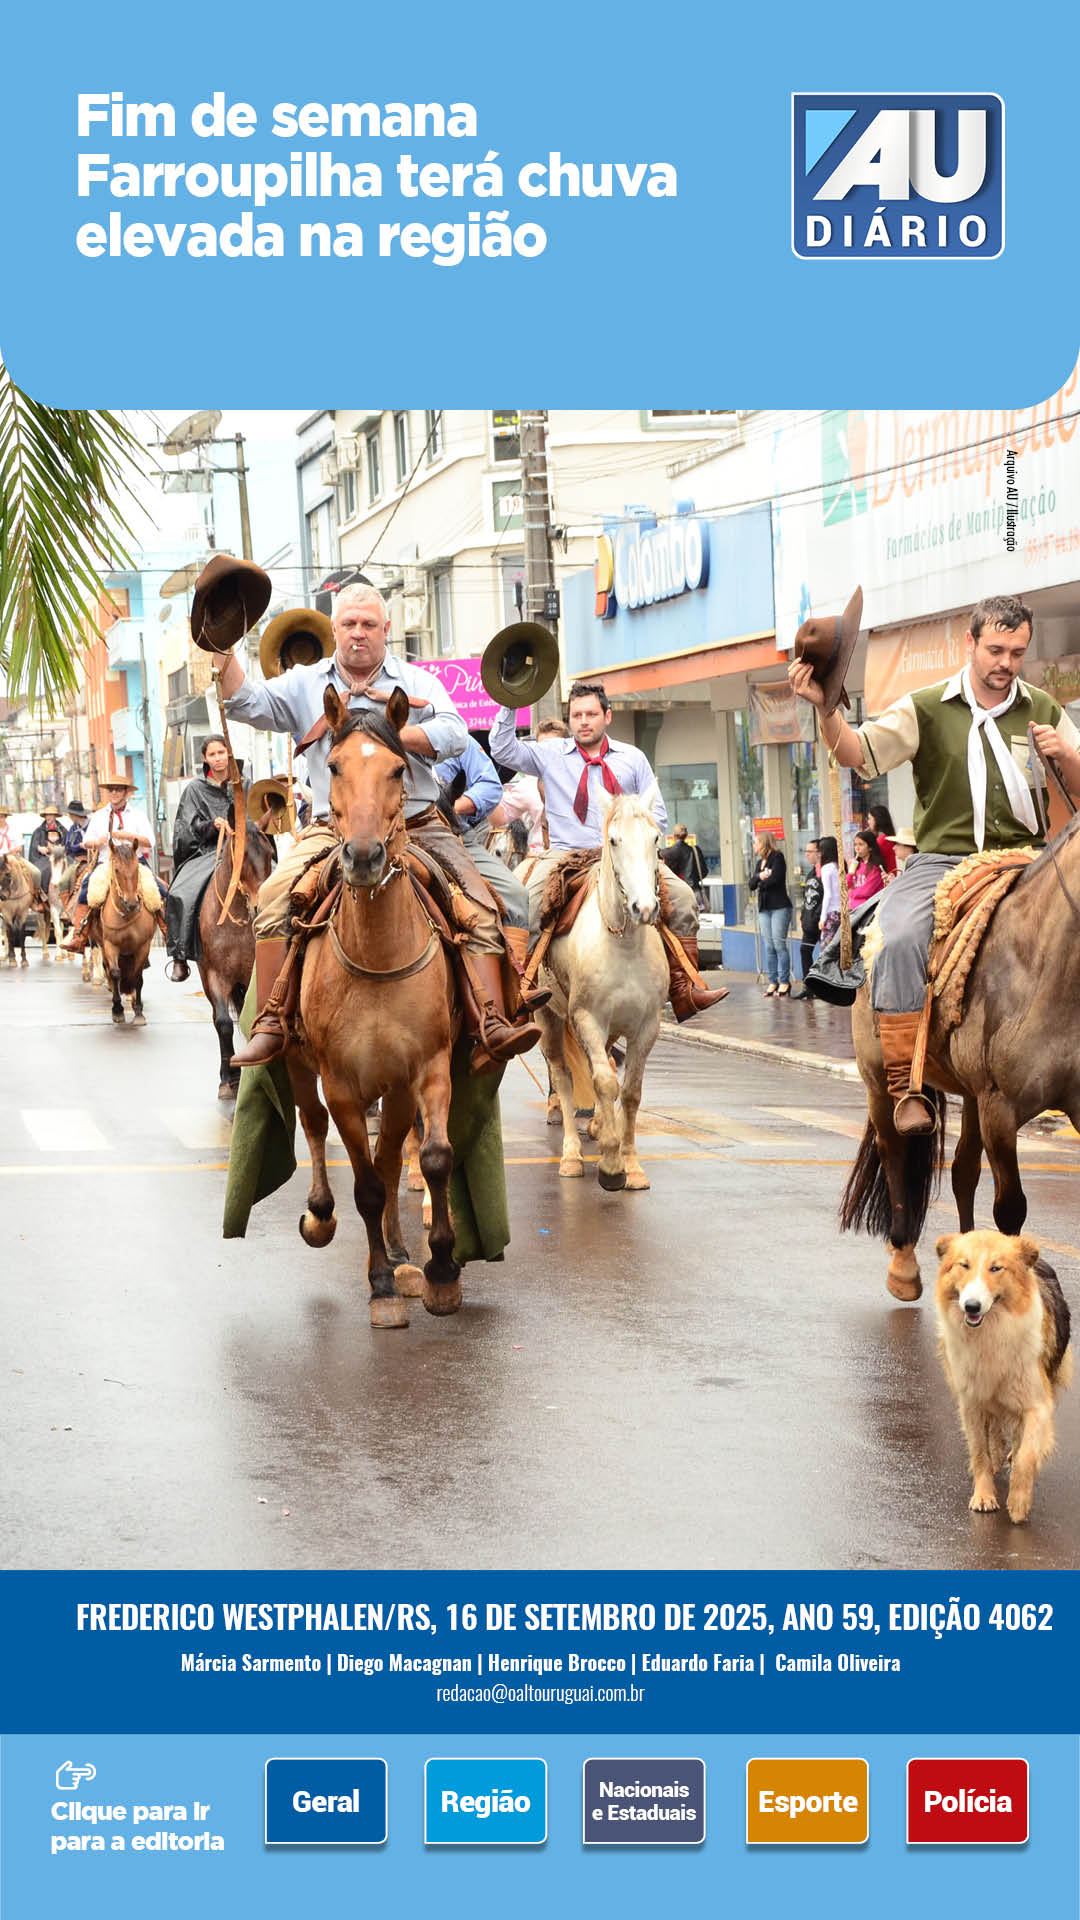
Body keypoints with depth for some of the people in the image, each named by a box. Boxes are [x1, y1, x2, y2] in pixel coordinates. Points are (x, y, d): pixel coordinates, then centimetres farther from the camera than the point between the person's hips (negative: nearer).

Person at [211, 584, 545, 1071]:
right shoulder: (305, 685, 13)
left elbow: (453, 734, -6)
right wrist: (224, 653, -14)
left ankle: (491, 1029, -25)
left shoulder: (418, 682, 10)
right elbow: (248, 703, 2)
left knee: (479, 895, -20)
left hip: (416, 826, 0)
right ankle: (271, 1023, -21)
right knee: (276, 894, -25)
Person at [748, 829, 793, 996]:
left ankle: (784, 981, -5)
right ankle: (773, 981, 6)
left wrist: (761, 884, 1)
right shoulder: (760, 862, 19)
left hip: (779, 907, -7)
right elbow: (752, 884, 10)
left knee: (779, 944, -8)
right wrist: (760, 876, -10)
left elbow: (774, 879, -16)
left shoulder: (777, 858, -3)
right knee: (769, 947, 4)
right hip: (764, 908, 7)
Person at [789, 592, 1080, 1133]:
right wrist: (825, 707, -22)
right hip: (941, 860, -2)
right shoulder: (926, 709, 4)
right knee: (901, 938, -30)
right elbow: (857, 753, -5)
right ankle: (907, 1085, -26)